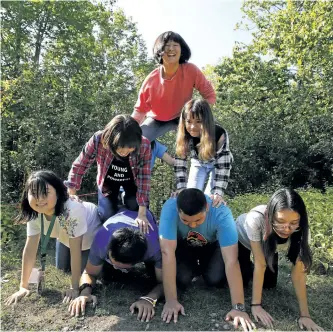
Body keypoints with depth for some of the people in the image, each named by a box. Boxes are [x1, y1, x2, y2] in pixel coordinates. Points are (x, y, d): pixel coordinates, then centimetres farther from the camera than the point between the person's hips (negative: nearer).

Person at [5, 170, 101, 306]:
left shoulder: (72, 209, -45)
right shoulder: (34, 212, -27)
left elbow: (75, 250, -38)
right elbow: (30, 248, -22)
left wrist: (74, 288, -31)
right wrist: (23, 286, -21)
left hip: (90, 234, -5)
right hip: (65, 236, 5)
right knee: (62, 268, 15)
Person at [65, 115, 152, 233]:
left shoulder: (144, 146, -36)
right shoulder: (98, 140, -38)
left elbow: (144, 178, -27)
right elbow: (79, 165, -24)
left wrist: (142, 214, -28)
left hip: (132, 181, 0)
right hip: (108, 181, 0)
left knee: (135, 208, -13)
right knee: (107, 217, -8)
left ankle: (127, 197, 21)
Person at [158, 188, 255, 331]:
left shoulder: (221, 213, -38)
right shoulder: (170, 208, -39)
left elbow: (231, 261, -39)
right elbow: (167, 252, -40)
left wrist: (238, 307, -42)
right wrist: (171, 301, -41)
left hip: (212, 244, 0)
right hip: (183, 244, 0)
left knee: (216, 279, -22)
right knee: (181, 279, -22)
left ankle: (202, 265, 14)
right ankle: (193, 267, 13)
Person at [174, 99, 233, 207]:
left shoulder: (219, 134, -39)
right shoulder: (183, 136, -31)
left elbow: (223, 166, -38)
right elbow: (180, 162, -26)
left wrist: (218, 193, -48)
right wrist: (181, 188, -37)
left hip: (218, 163, -2)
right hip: (198, 163, 3)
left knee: (210, 198, -12)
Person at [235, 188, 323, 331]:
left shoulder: (300, 230, -35)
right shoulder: (256, 219, -45)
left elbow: (298, 271, -30)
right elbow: (260, 263, -36)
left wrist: (304, 314, -31)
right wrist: (256, 304, -34)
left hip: (267, 245, 3)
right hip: (242, 238, -2)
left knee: (269, 284, 1)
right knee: (241, 280, -10)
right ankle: (246, 266, 21)